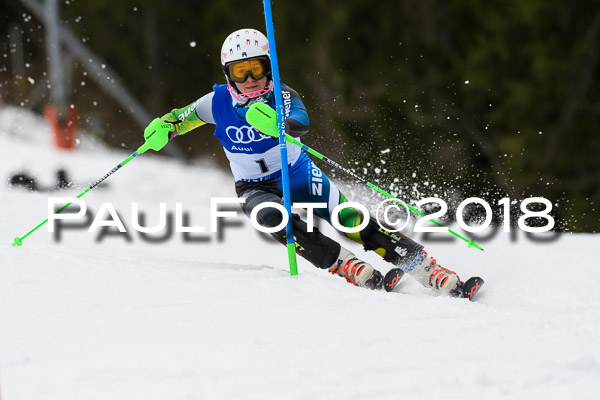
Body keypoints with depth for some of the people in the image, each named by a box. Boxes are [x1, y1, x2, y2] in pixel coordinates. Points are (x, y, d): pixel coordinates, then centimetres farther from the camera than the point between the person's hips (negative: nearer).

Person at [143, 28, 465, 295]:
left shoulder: (281, 95, -18)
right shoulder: (218, 102, -12)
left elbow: (300, 123, -39)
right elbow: (177, 119, 3)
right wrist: (161, 128, -21)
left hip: (299, 176, -1)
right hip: (255, 188, 1)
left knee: (353, 223, -16)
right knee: (273, 217, -35)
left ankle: (431, 273, -11)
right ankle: (347, 267, -33)